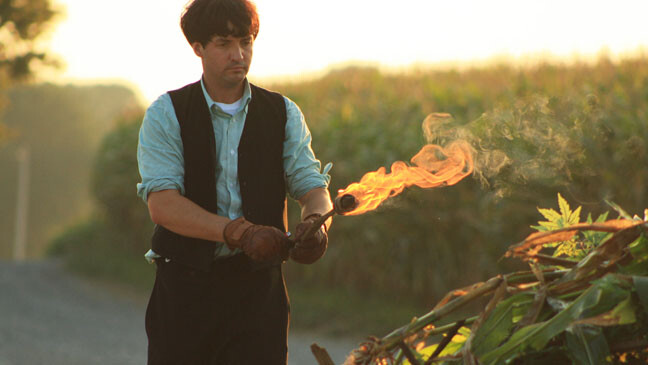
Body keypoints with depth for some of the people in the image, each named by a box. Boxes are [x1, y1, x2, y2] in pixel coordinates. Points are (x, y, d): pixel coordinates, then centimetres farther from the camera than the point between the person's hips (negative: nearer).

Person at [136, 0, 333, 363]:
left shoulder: (284, 113, 7)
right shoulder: (166, 115, -2)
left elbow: (313, 187, 1)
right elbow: (162, 205, -14)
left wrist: (315, 223, -24)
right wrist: (239, 233, -27)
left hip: (259, 288, 2)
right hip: (185, 285, -2)